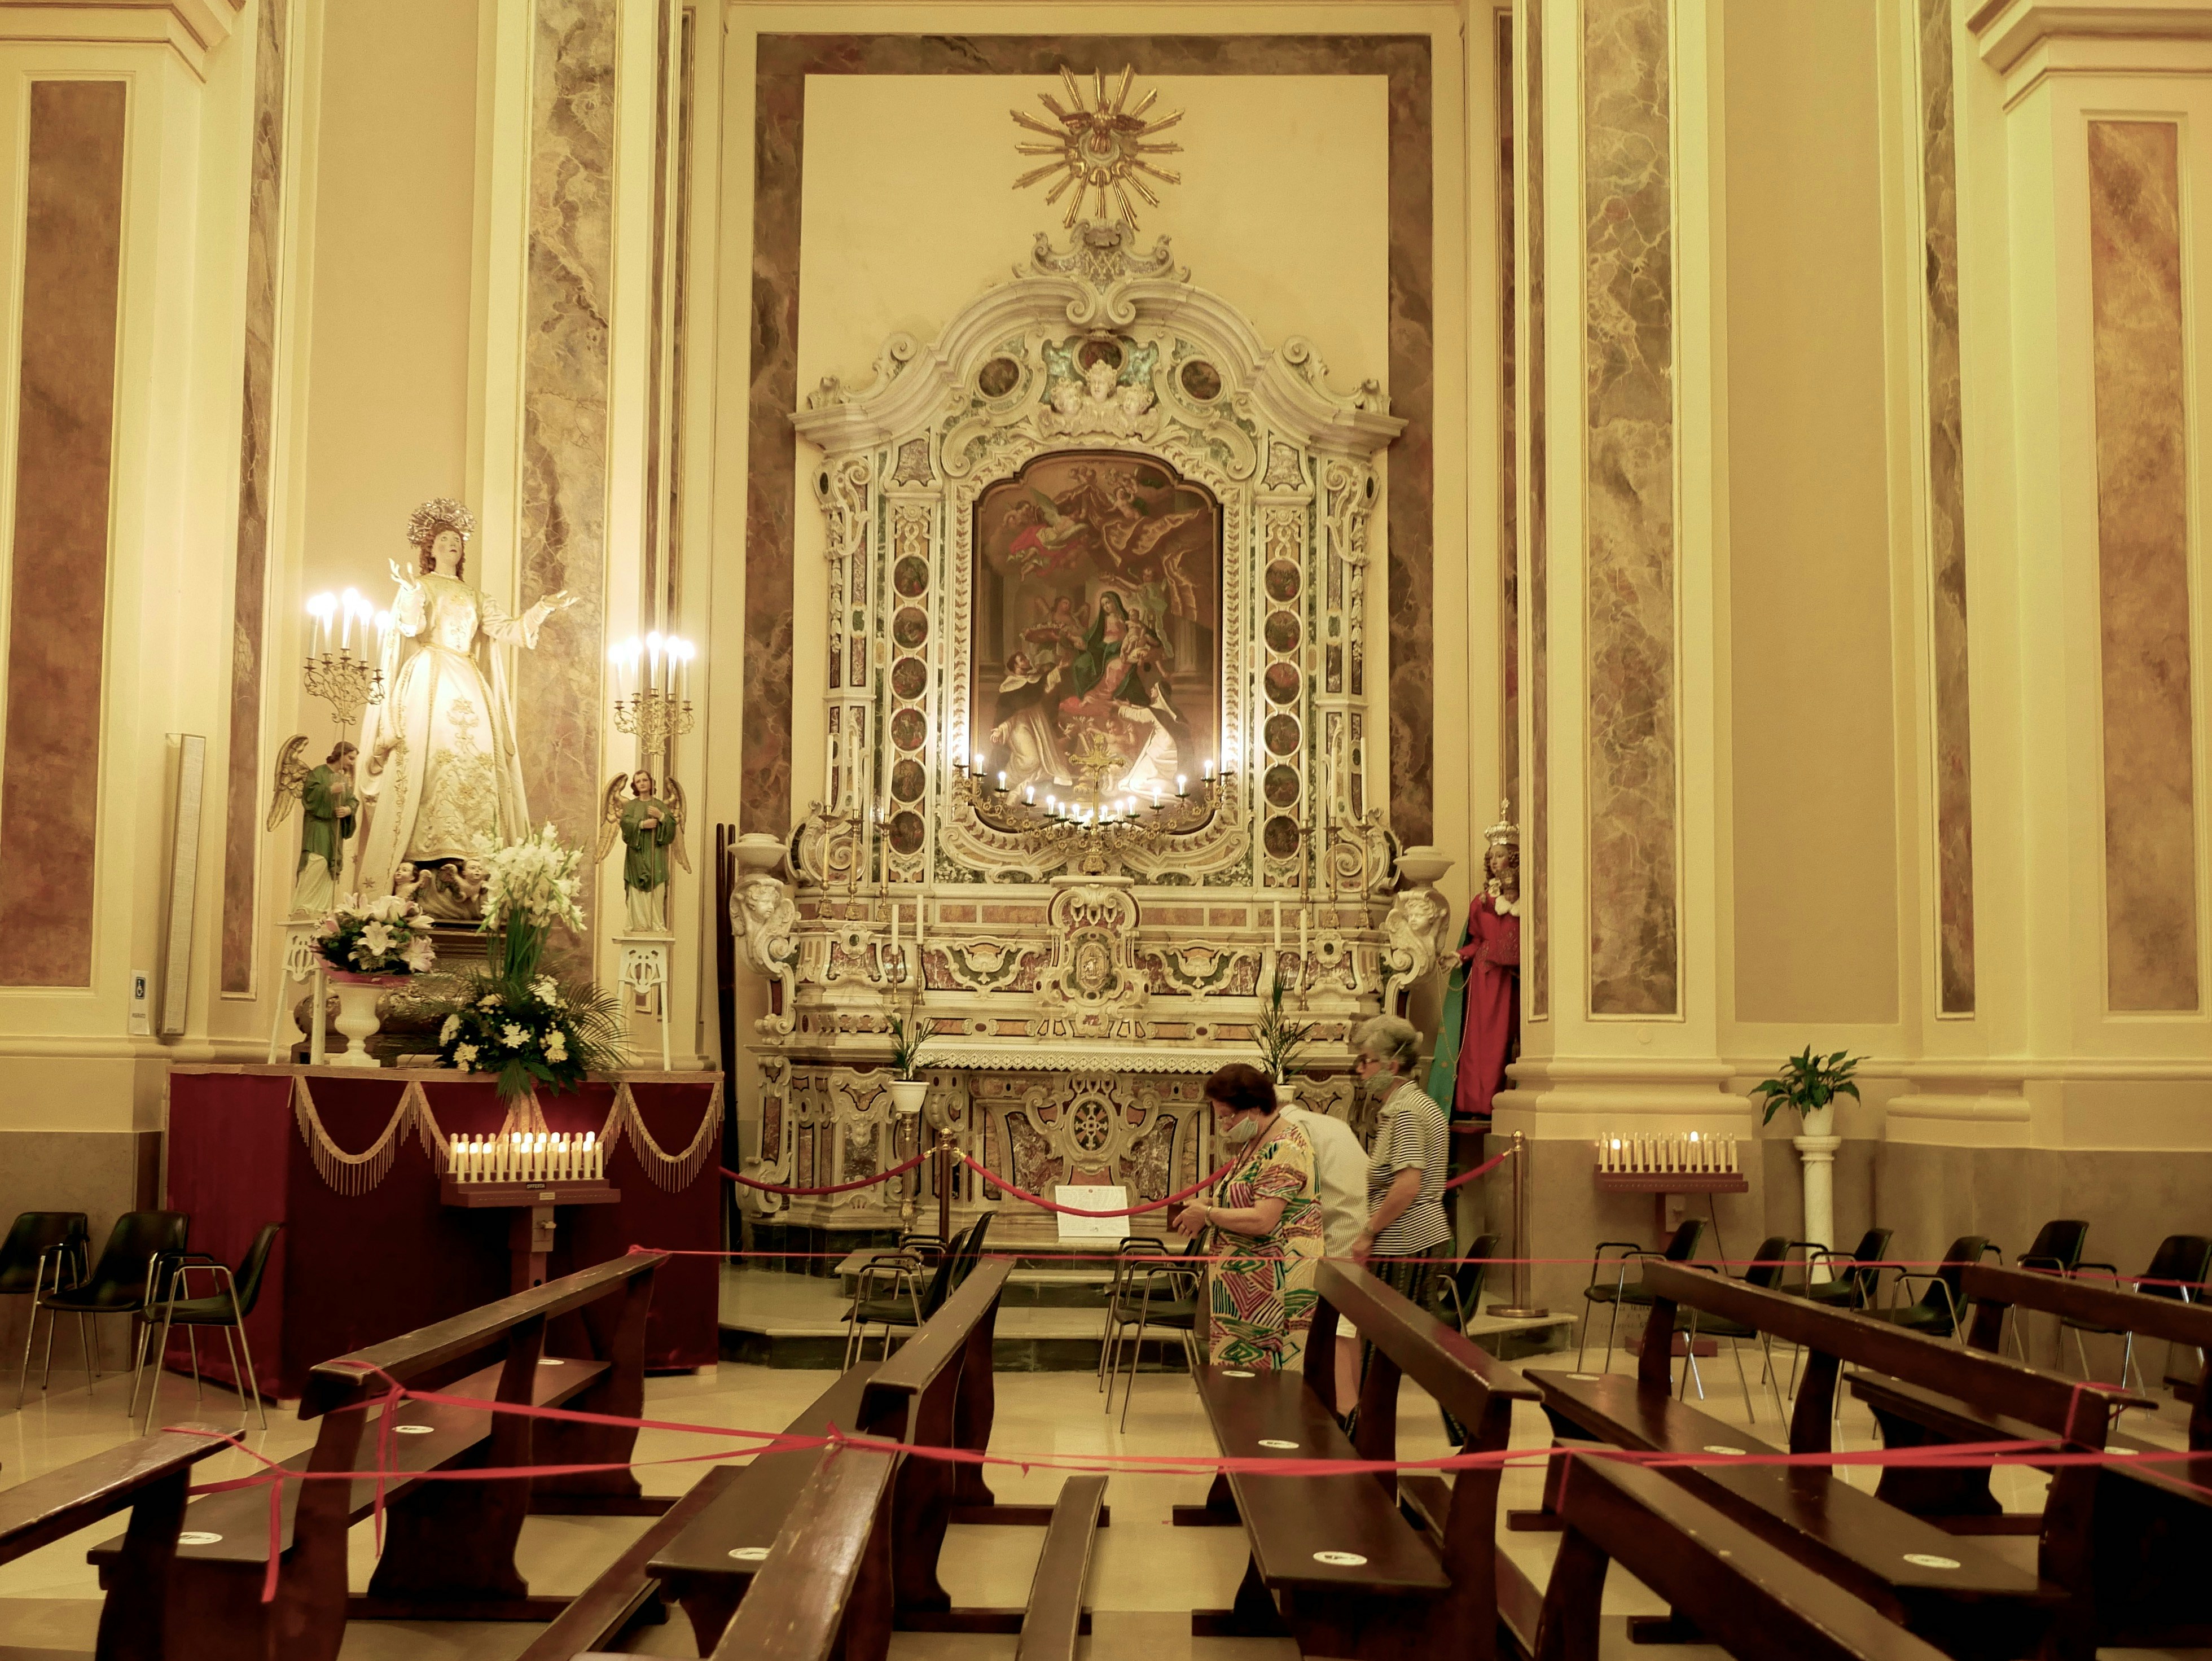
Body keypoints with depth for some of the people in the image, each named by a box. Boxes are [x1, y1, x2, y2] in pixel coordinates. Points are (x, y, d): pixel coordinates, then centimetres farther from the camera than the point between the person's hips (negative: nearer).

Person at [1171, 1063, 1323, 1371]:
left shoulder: (1284, 1150, -17)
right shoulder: (1253, 1144, 15)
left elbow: (1263, 1221, -24)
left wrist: (1208, 1215, -13)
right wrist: (1205, 1211, 8)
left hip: (1277, 1285, -10)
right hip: (1246, 1285, 10)